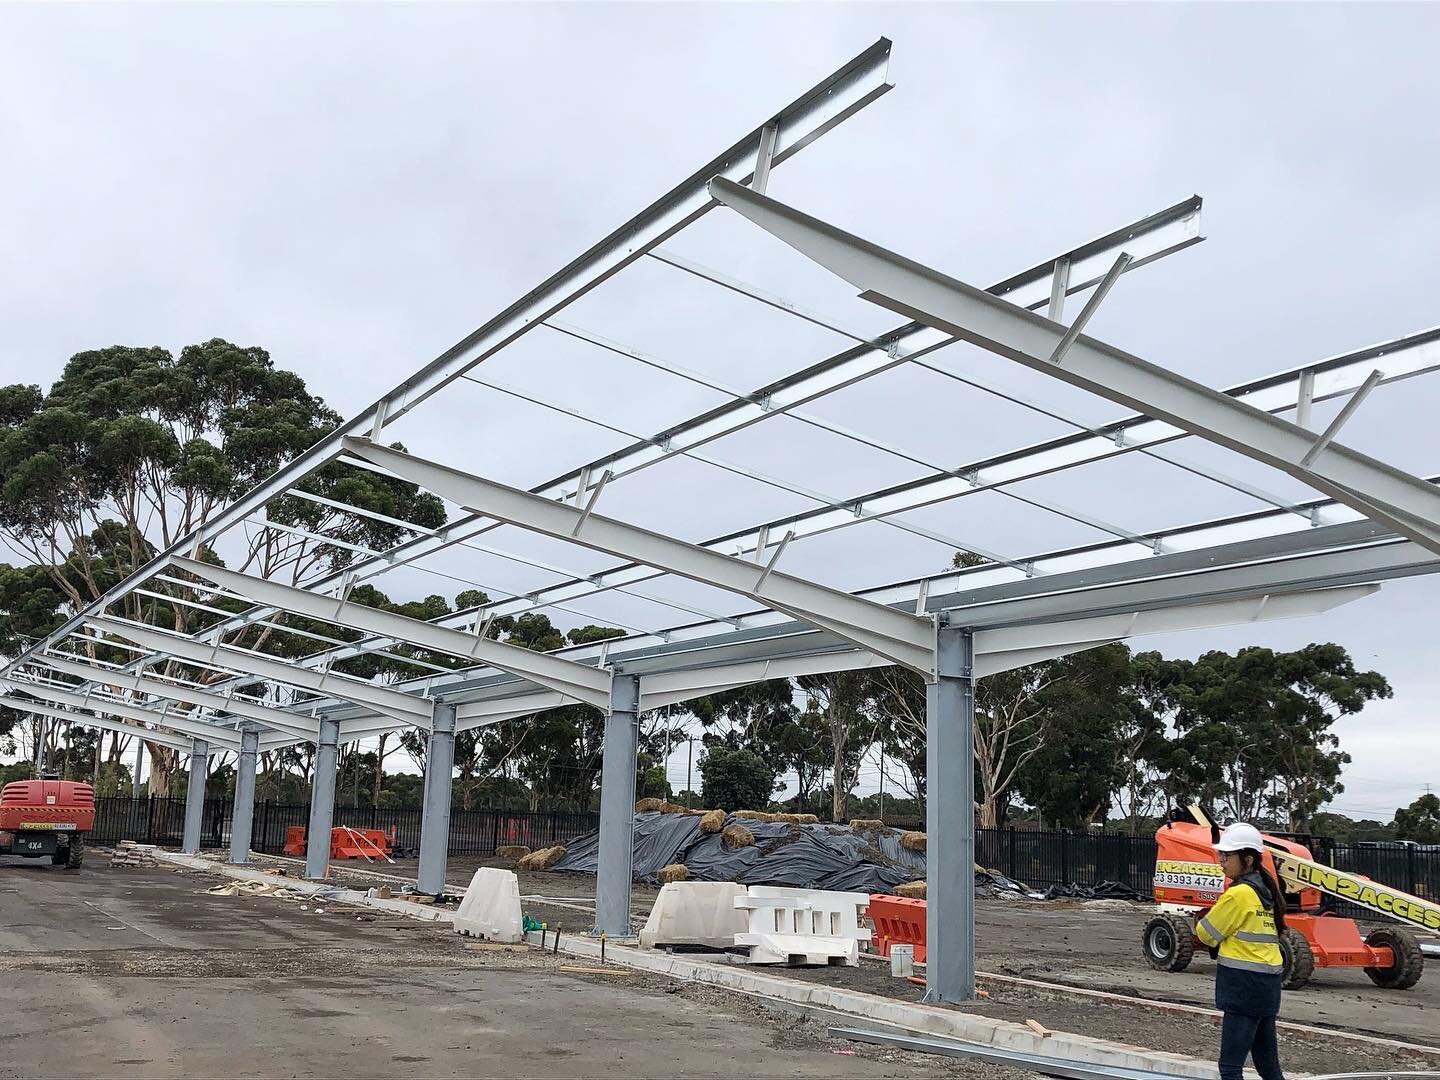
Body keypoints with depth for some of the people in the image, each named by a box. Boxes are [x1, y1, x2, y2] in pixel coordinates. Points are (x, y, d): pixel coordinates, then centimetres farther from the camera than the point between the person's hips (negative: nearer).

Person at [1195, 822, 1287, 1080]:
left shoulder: (1239, 893, -14)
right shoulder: (1266, 889, 12)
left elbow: (1206, 934, -5)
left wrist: (1199, 924, 15)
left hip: (1244, 988, -9)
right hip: (1267, 984, 9)